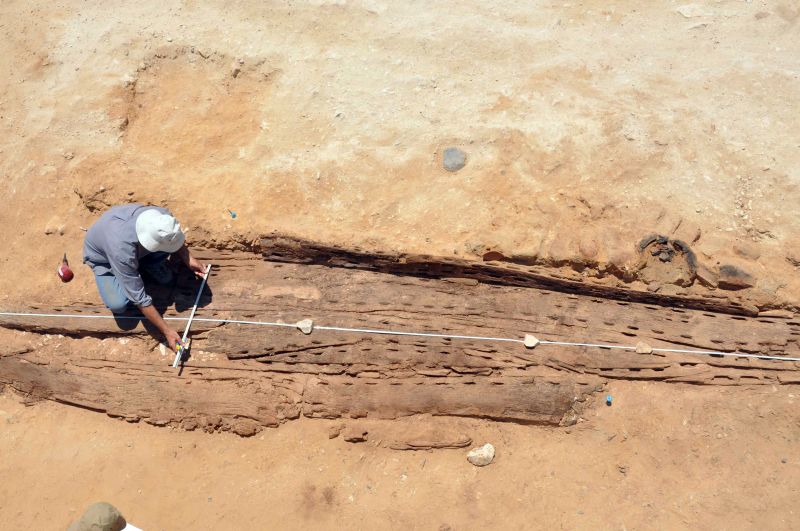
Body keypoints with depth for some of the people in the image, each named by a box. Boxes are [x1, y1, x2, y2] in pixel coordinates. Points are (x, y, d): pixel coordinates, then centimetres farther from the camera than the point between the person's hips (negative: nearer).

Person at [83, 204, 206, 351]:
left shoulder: (162, 216, -33)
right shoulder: (122, 251, -46)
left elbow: (175, 239, -5)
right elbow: (139, 298, -38)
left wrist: (189, 259, -18)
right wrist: (167, 331, -35)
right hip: (102, 256, -3)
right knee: (118, 304, -26)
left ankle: (147, 264, 6)